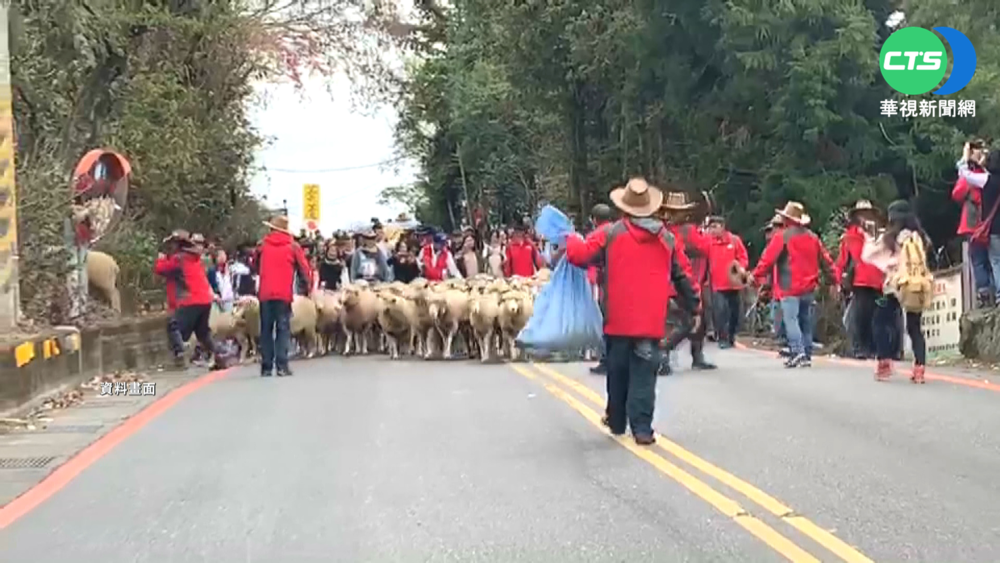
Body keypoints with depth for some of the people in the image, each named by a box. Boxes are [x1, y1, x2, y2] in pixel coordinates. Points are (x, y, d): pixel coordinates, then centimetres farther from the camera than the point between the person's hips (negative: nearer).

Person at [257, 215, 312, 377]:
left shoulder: (263, 246, 10)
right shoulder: (293, 247, 3)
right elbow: (304, 269, 3)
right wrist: (308, 282, 18)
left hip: (265, 293, 2)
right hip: (284, 293, -2)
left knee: (266, 330, 8)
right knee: (283, 329, 0)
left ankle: (266, 367, 6)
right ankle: (281, 365, -9)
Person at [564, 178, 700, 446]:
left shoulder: (610, 233, -3)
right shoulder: (666, 237, 8)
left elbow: (579, 255, -7)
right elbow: (680, 276, 15)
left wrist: (571, 240, 15)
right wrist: (693, 305, 27)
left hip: (619, 318, -1)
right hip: (652, 319, 1)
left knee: (618, 370, 14)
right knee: (644, 373, 0)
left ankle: (616, 420, 27)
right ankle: (642, 427, -7)